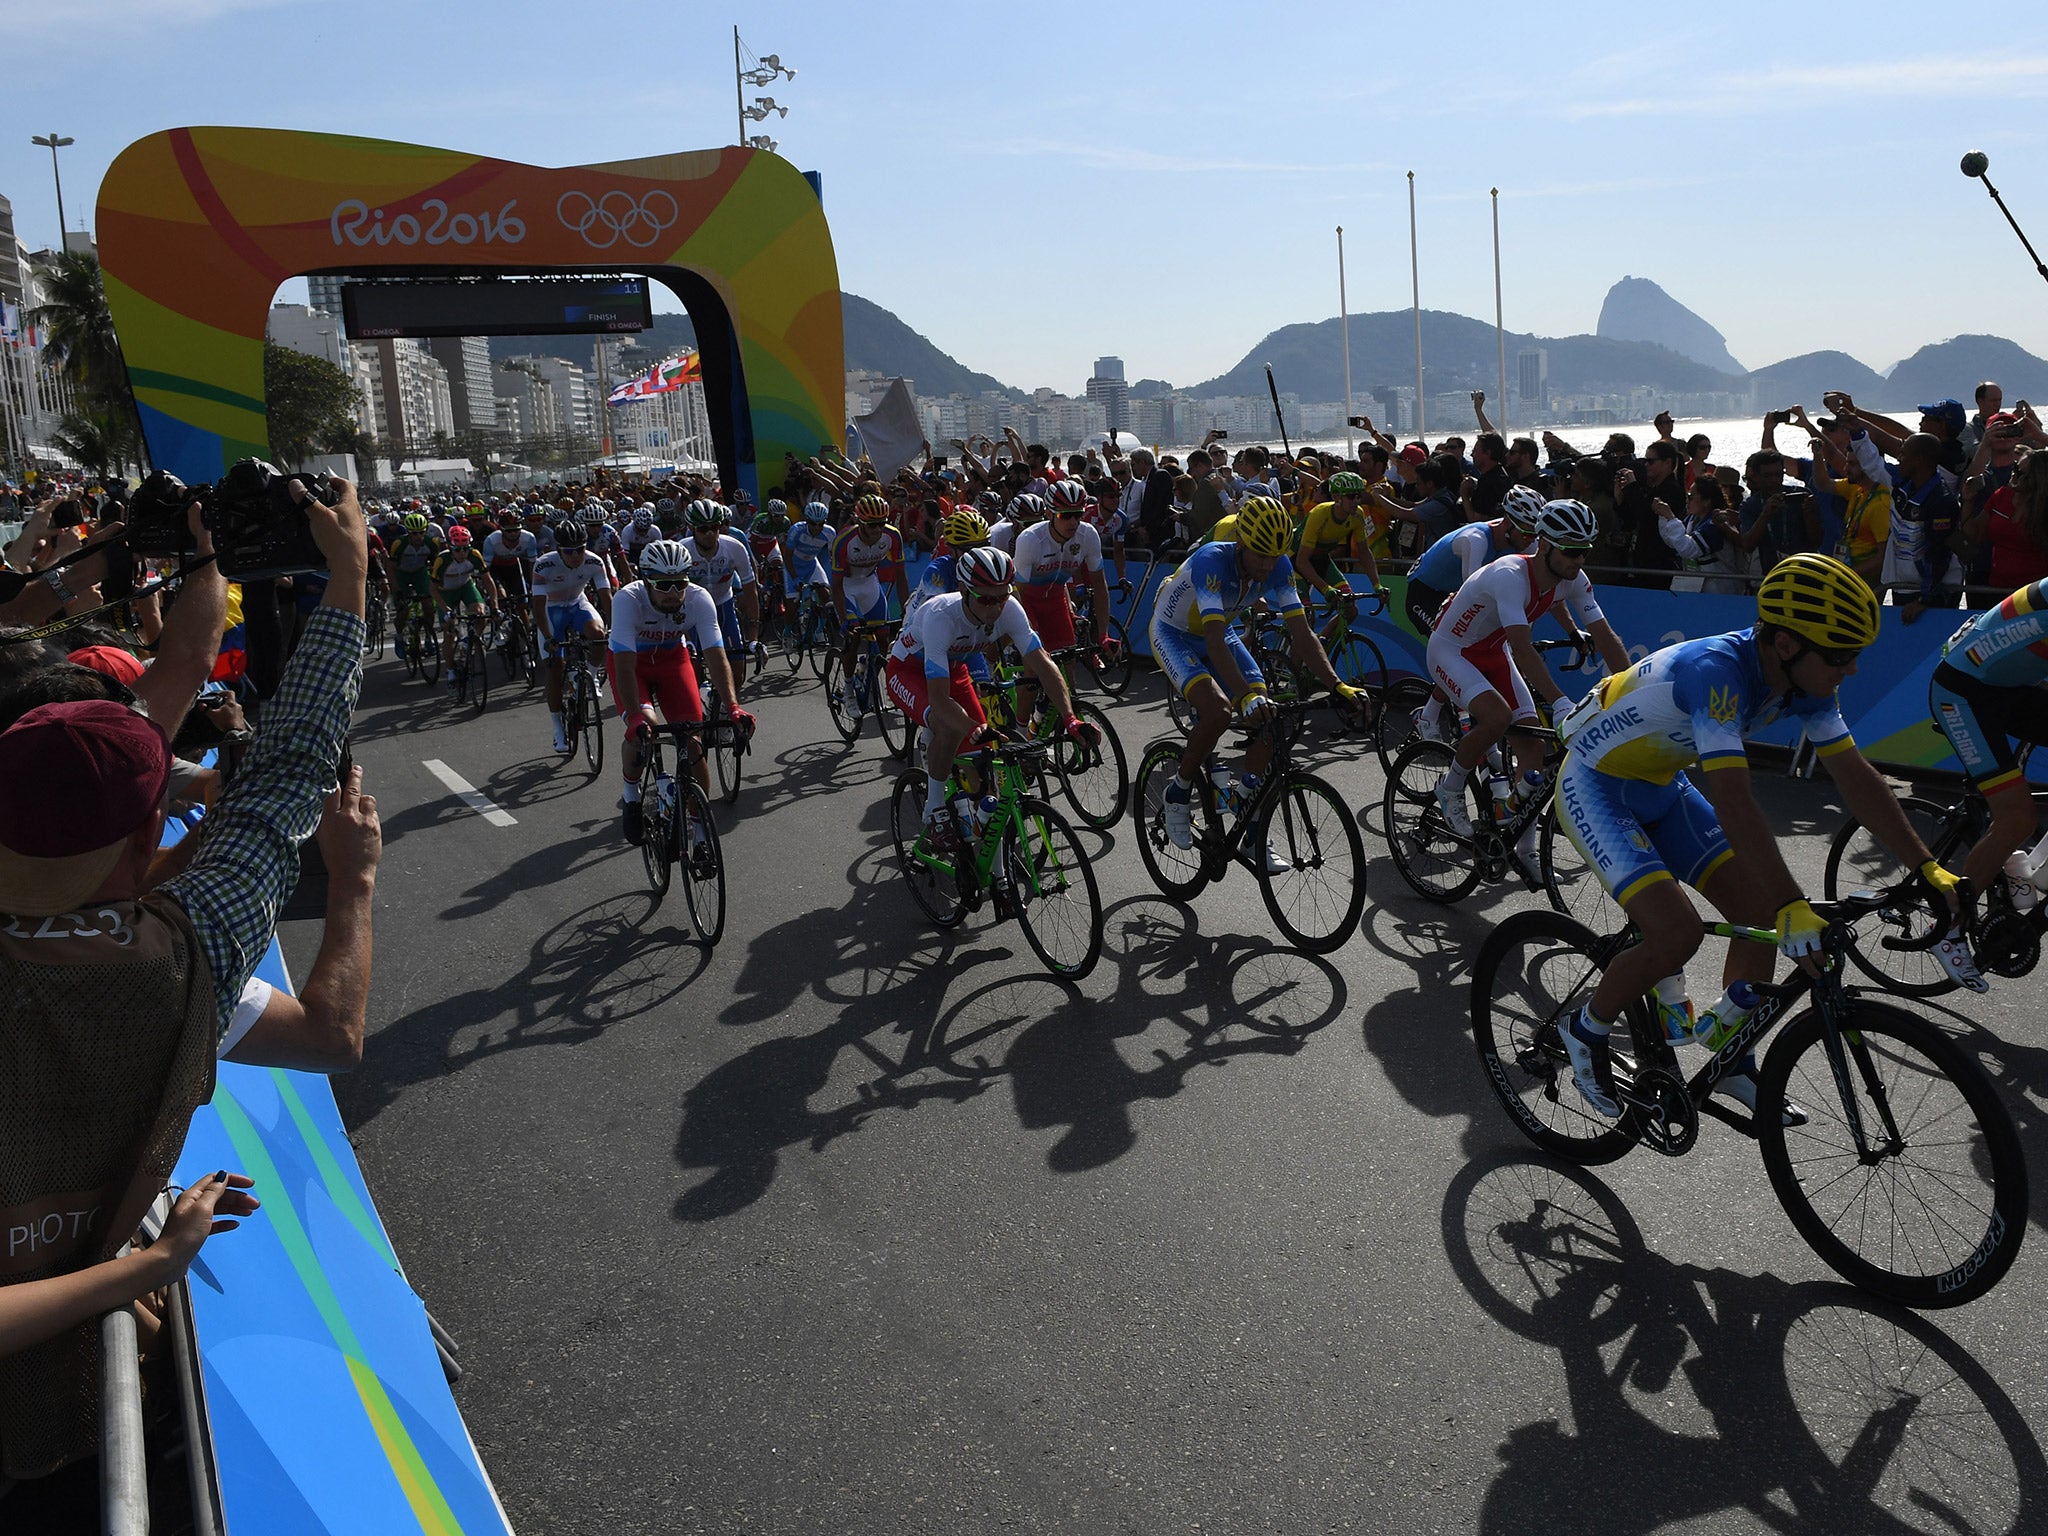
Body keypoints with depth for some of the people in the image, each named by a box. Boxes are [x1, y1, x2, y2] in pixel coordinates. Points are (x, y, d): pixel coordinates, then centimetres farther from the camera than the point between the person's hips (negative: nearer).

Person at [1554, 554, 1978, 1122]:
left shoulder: (1803, 681, -9)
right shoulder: (1716, 670, -35)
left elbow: (1857, 779, -3)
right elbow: (1734, 805, -41)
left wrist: (1929, 870, -8)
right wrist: (1795, 911, -44)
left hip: (1659, 786, 9)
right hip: (1594, 787, -8)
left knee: (1760, 910, 2)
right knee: (1676, 935, -22)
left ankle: (1732, 1064, 17)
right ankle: (1586, 1030, 5)